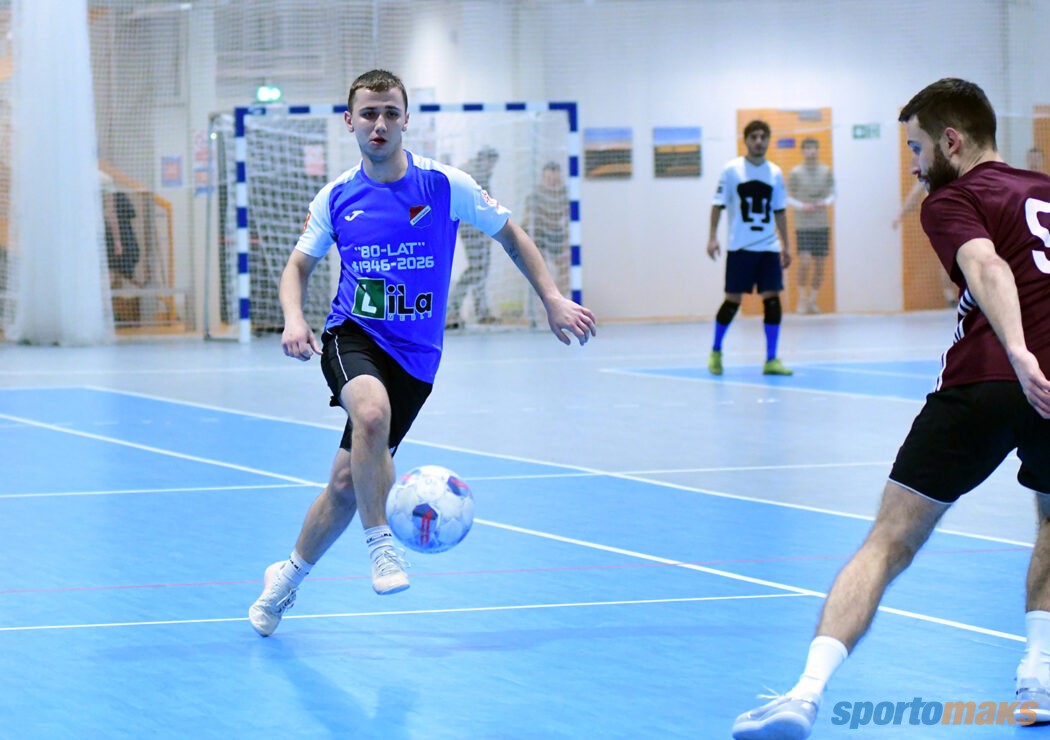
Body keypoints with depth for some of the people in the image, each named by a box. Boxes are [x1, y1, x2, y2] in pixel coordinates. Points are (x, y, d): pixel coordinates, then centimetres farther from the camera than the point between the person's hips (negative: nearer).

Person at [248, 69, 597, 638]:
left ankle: (288, 578, 25)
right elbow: (299, 266, 13)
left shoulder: (445, 185, -4)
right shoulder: (336, 198, 1)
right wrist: (293, 318, -8)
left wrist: (552, 299, 0)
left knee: (348, 481, 1)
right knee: (372, 411, -36)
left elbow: (510, 236, 8)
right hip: (352, 336, 0)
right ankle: (381, 544, -22)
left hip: (414, 354, 0)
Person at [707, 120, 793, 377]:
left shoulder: (775, 173, 8)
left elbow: (779, 211, 15)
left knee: (772, 298, -5)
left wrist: (785, 245, 12)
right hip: (740, 248, -3)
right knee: (733, 299, -1)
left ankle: (771, 360, -1)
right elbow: (718, 205, 1)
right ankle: (715, 351, 19)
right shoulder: (732, 170, -2)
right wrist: (713, 237, -7)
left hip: (768, 248, 3)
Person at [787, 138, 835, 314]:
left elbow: (832, 193, 14)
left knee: (819, 263, 3)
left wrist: (826, 202, -7)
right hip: (803, 225, -3)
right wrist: (801, 206, -14)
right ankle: (802, 299, 0)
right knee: (804, 261, -14)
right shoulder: (795, 172, -1)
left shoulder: (826, 171, 7)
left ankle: (812, 300, 13)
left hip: (822, 225, 3)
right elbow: (788, 198, 2)